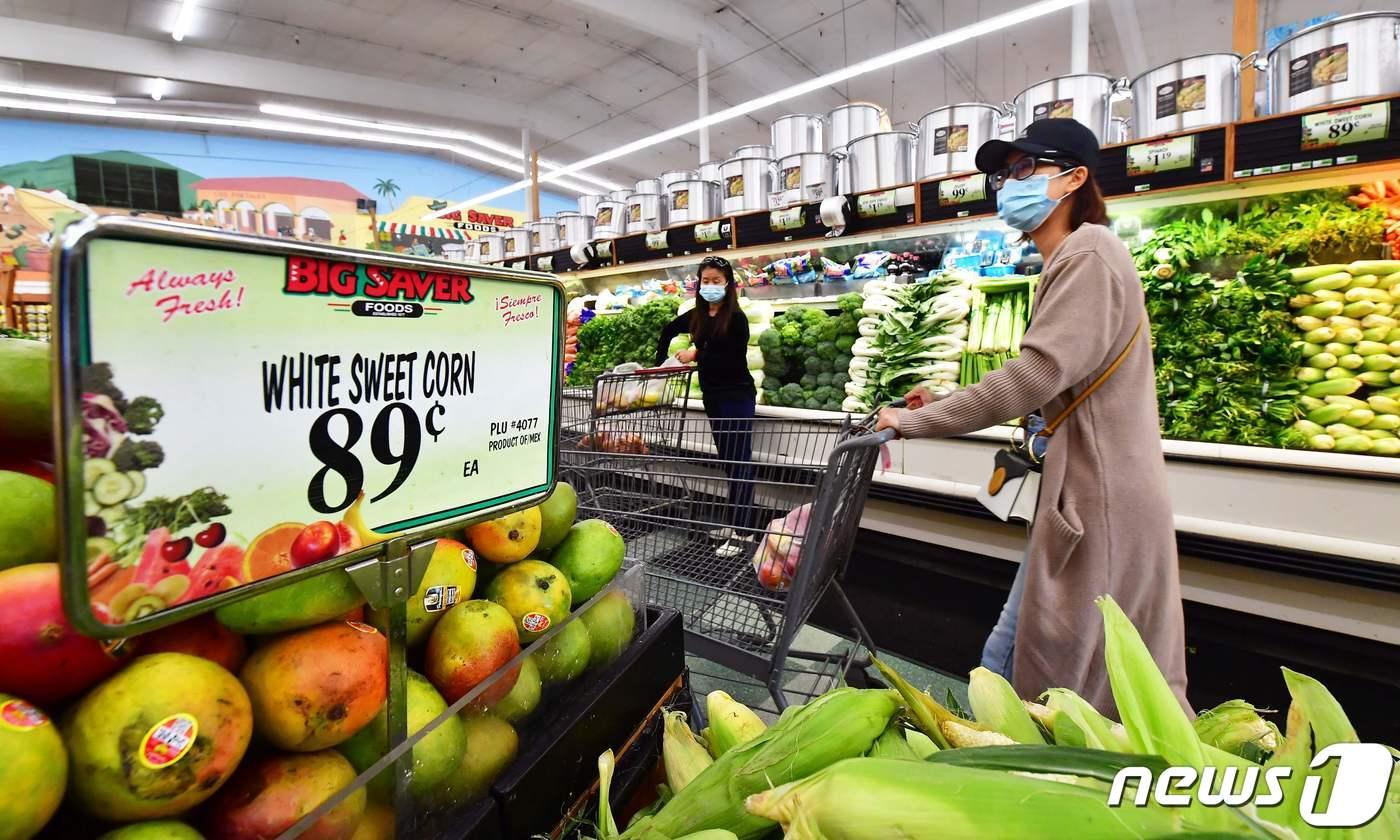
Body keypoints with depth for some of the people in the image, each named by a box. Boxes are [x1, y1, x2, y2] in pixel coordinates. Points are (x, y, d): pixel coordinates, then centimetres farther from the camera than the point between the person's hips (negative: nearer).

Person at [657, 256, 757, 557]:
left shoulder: (735, 318, -12)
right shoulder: (697, 316, 6)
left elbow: (734, 362, -15)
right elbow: (670, 330, 24)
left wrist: (696, 356, -8)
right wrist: (660, 361, 21)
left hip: (737, 398, -7)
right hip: (713, 397, 7)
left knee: (740, 462, -5)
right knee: (728, 462, 13)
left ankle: (741, 531, -1)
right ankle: (736, 521, 24)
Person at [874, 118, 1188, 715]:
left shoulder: (1089, 253, -12)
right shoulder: (1067, 262, 18)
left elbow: (1038, 373, -25)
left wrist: (917, 421, -19)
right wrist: (944, 407, 9)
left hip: (1098, 502, -9)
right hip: (1077, 497, 9)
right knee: (1008, 661, 15)